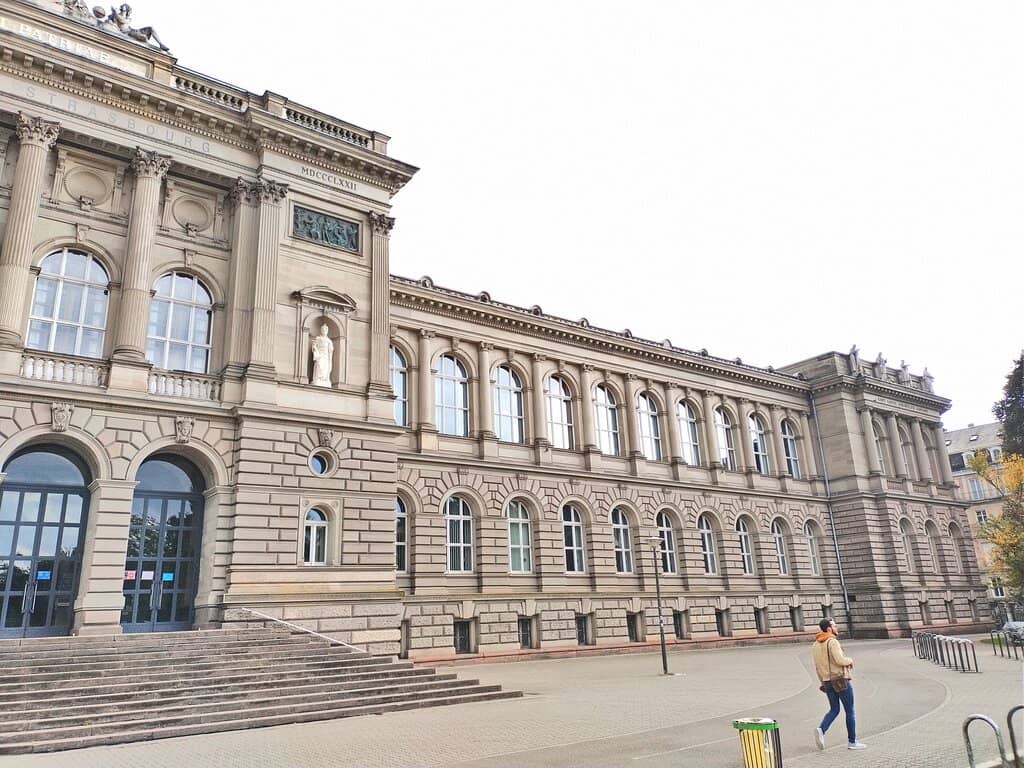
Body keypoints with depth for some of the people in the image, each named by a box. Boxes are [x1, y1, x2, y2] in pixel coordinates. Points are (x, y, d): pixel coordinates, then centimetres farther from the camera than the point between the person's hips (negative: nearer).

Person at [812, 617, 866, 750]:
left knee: (833, 710, 15)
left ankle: (821, 730, -6)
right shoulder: (832, 641, -16)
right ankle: (852, 742, 15)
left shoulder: (815, 645, 9)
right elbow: (840, 660, -26)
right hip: (841, 681, -7)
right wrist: (850, 660, -5)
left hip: (827, 682, 7)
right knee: (850, 711, 8)